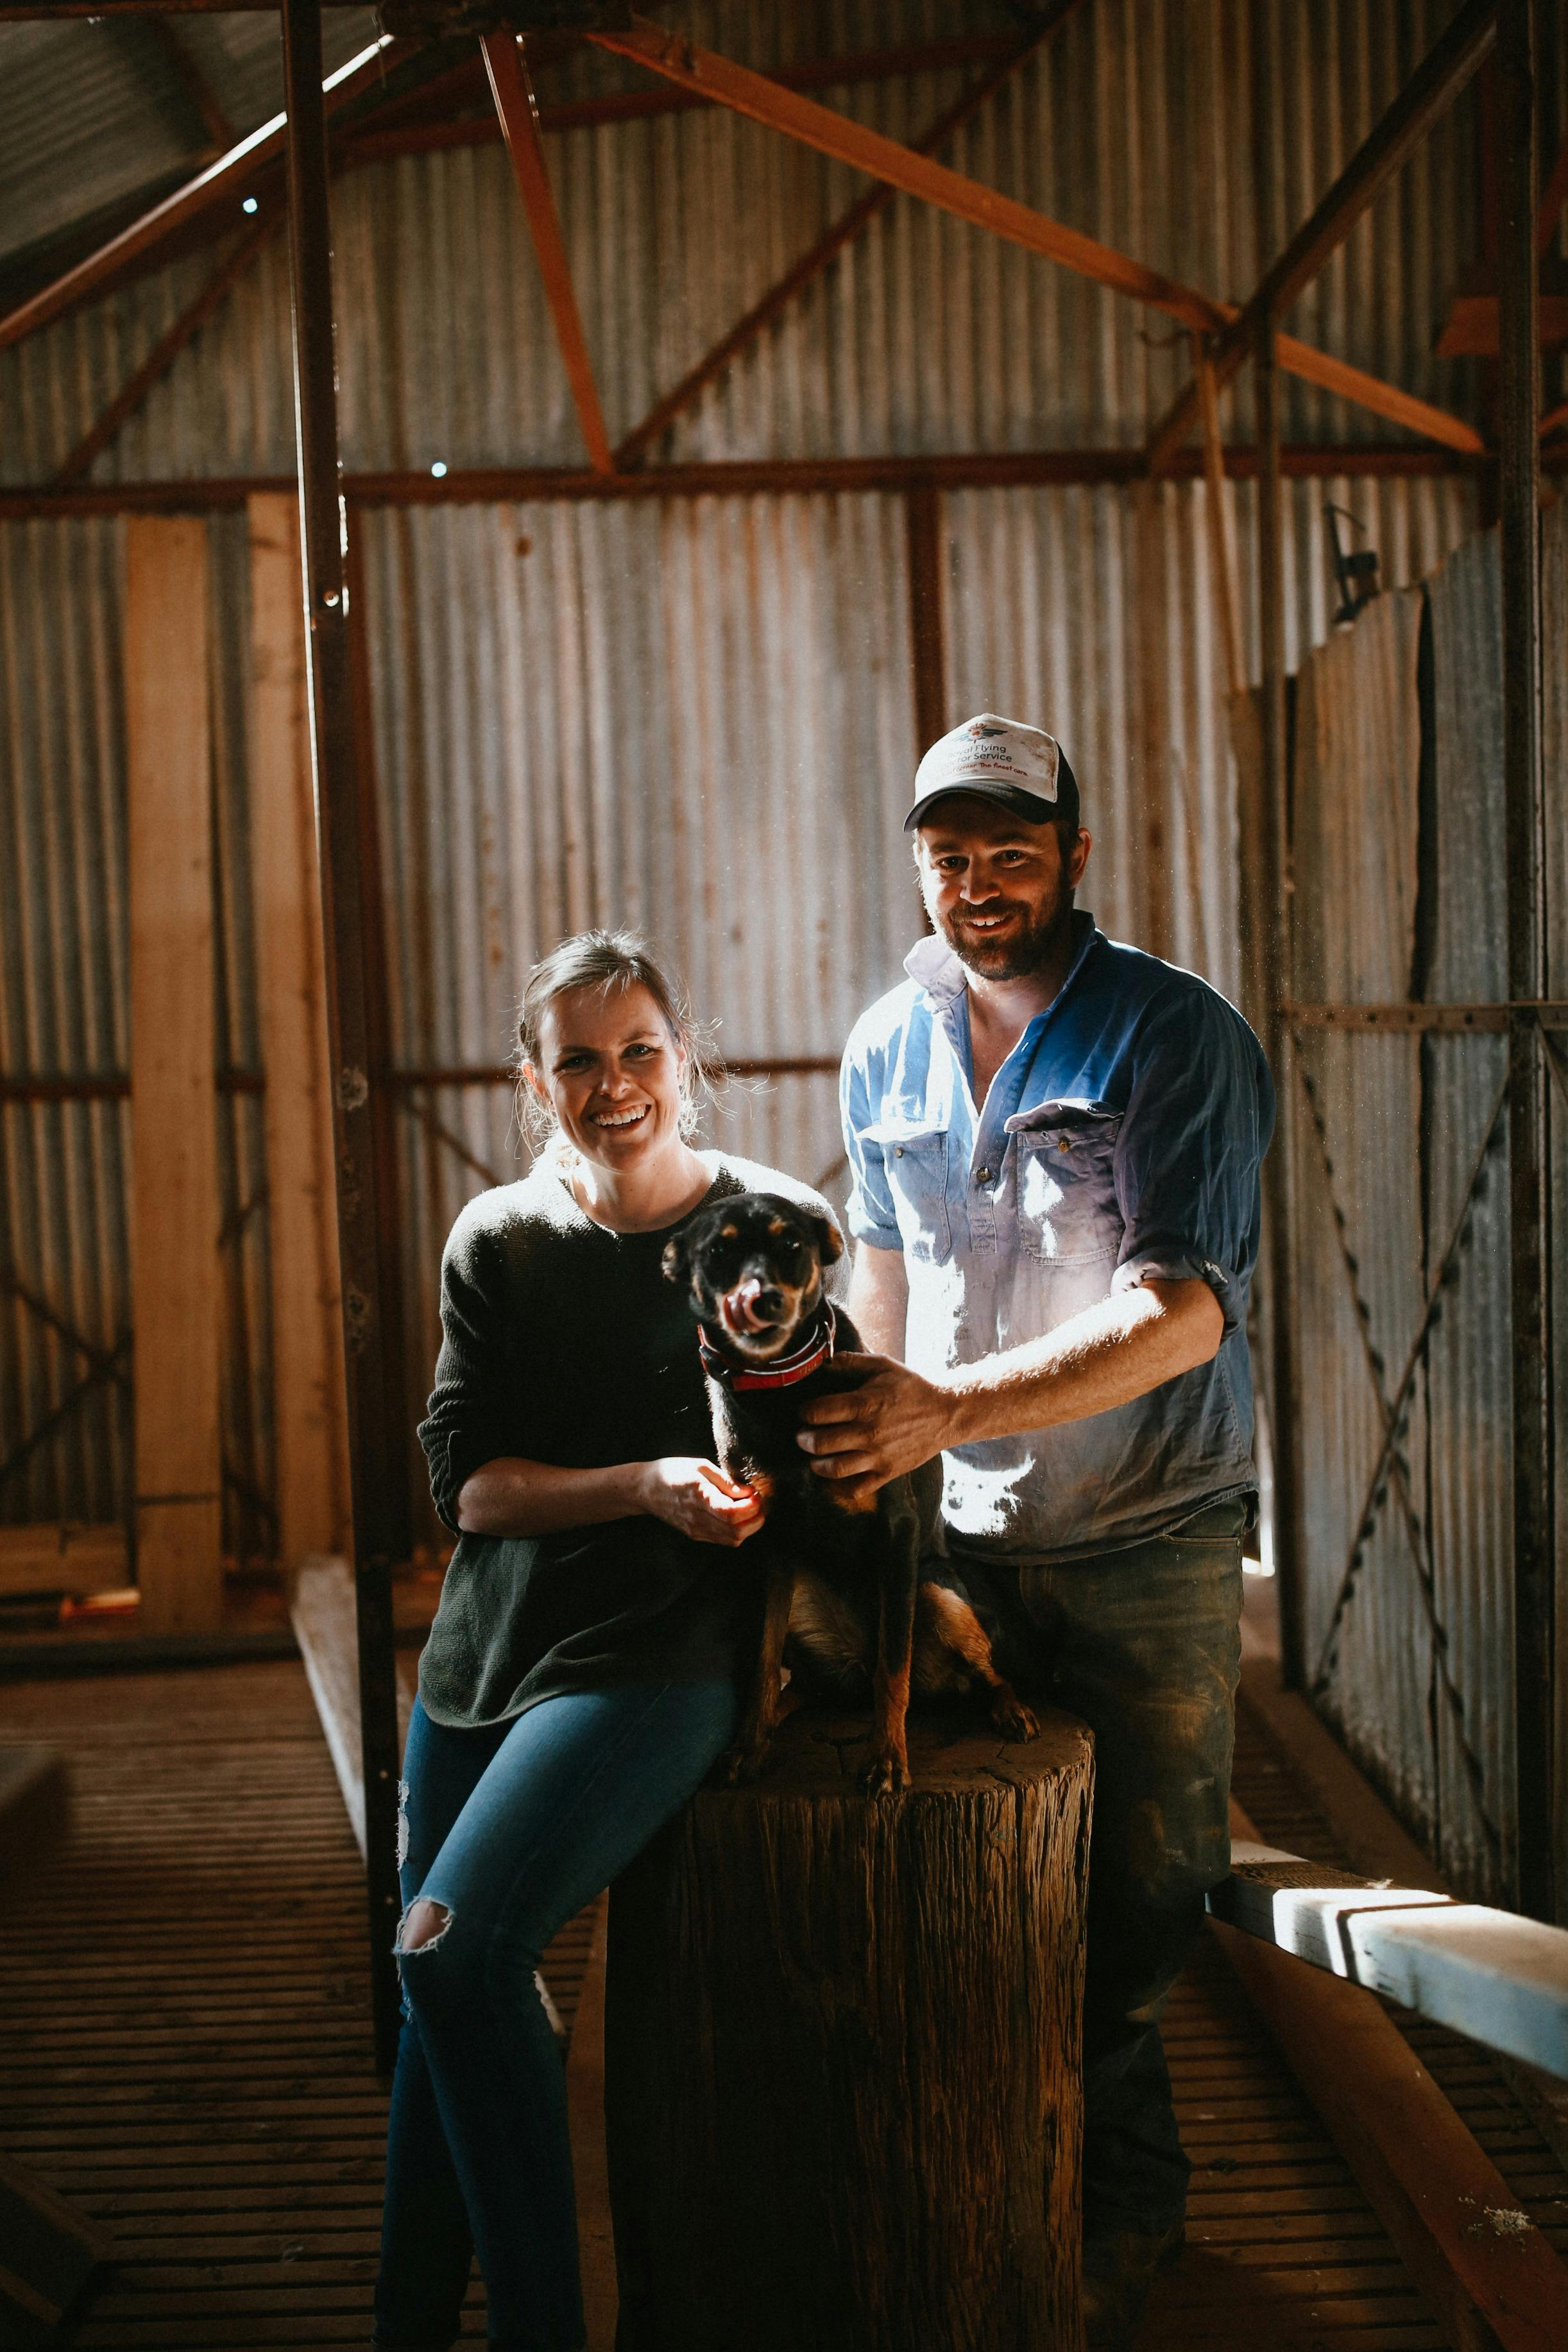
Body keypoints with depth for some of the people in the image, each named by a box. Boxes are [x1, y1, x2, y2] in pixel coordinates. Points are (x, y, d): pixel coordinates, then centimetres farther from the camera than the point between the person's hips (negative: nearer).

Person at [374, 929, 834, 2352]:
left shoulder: (777, 1223, -2)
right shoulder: (500, 1239, 5)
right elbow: (467, 1482, -1)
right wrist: (645, 1487, -15)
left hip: (656, 1659, -4)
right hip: (484, 1651, 5)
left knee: (454, 1949, -22)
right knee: (434, 1993, 10)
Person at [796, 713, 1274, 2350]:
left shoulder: (1179, 1037, -14)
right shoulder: (886, 1048, 3)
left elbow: (1183, 1310, -24)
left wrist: (951, 1410, -34)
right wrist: (869, 1446, 12)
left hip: (1146, 1540, -4)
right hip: (961, 1532, 4)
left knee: (1139, 1900, 6)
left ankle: (1105, 2219, 31)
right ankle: (1125, 2197, 33)